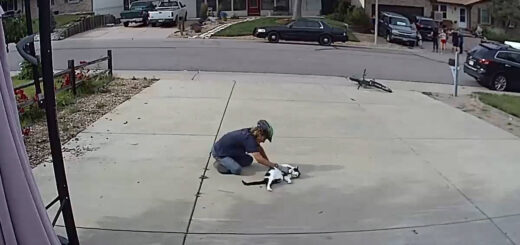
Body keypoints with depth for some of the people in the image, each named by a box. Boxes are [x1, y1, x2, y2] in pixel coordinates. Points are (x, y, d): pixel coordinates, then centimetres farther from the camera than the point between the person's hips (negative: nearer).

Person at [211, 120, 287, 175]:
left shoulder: (251, 133, -5)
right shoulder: (249, 138, -30)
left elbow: (259, 148, 11)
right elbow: (259, 159, -35)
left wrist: (269, 162, 1)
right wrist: (276, 166, -30)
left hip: (229, 150, 9)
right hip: (219, 153, -9)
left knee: (249, 160, 7)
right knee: (237, 169, -26)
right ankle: (219, 164, -5)